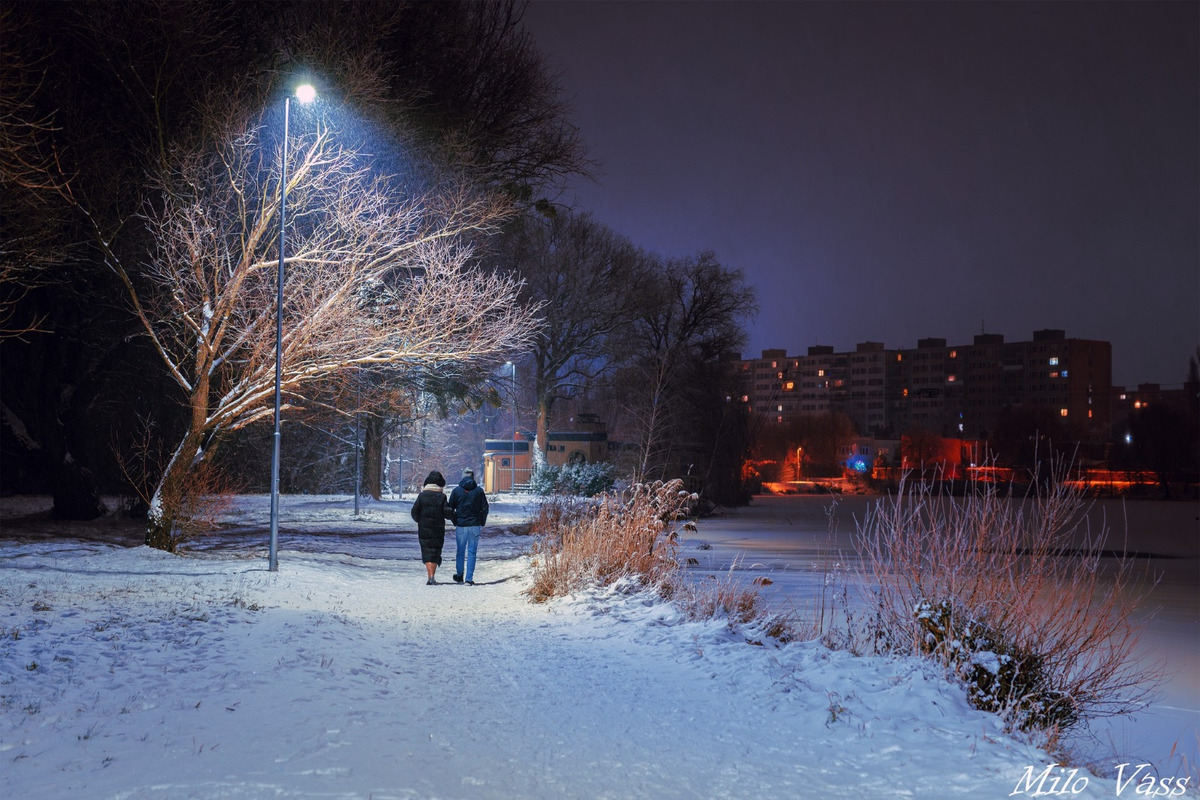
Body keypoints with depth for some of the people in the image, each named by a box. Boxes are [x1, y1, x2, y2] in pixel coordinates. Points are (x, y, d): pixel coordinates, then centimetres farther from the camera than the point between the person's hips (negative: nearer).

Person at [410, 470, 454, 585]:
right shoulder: (442, 496, -5)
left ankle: (430, 576, -10)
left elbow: (414, 511, -4)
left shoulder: (422, 495, -2)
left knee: (427, 553, 4)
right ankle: (432, 578, 7)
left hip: (424, 529, 0)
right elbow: (447, 512, -11)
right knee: (436, 552, 10)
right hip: (438, 529, 0)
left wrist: (418, 520, 15)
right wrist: (454, 516, 10)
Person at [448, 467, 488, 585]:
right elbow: (485, 508, 1)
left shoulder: (456, 490, 1)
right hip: (475, 525, 0)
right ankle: (469, 579, -1)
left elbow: (450, 508, 4)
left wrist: (455, 522, 13)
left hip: (461, 525, 0)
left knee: (460, 551, 14)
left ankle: (459, 576, 22)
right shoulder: (479, 490, 0)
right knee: (472, 552, 2)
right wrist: (482, 524, 10)